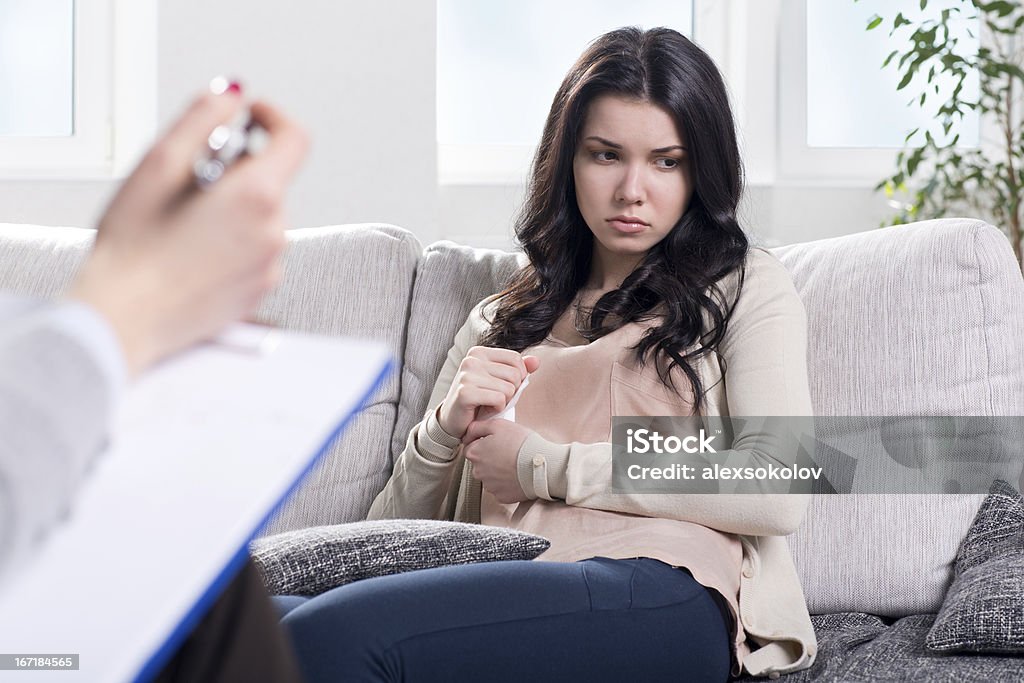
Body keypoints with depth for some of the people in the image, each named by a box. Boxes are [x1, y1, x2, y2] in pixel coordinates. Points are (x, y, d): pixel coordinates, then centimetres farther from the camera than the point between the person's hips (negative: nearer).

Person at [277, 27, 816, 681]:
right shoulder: (501, 321, 28)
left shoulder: (744, 287, 16)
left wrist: (546, 466, 1)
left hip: (661, 596, -4)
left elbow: (778, 492, -2)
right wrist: (446, 427, 2)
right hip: (511, 596, 4)